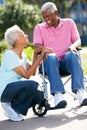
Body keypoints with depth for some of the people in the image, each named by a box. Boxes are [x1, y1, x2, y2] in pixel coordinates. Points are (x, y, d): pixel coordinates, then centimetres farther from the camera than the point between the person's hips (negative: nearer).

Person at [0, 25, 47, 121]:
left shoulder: (22, 55, 11)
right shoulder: (9, 55, -17)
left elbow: (32, 72, 0)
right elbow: (26, 75, -20)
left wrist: (35, 55, -2)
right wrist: (40, 57, -20)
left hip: (15, 88, 9)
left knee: (39, 95, -9)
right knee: (32, 85, -29)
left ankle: (13, 107, 6)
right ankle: (10, 106, -11)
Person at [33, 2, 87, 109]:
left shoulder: (69, 23, 17)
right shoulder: (39, 27, 15)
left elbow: (78, 41, 7)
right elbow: (36, 45, 0)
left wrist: (73, 46, -18)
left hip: (66, 62, 1)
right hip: (49, 63, -1)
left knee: (73, 55, -34)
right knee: (51, 57, -37)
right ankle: (58, 95, -49)